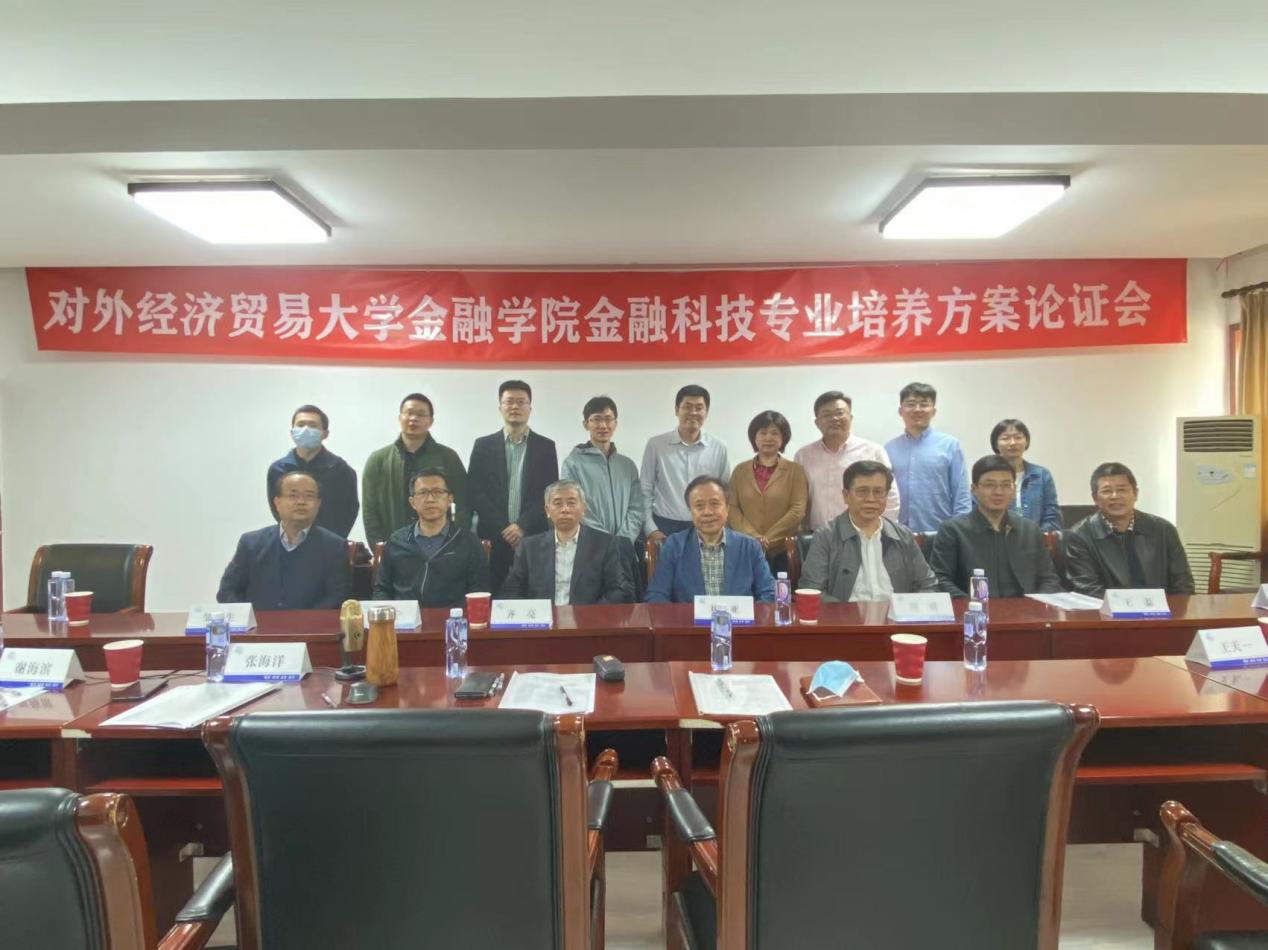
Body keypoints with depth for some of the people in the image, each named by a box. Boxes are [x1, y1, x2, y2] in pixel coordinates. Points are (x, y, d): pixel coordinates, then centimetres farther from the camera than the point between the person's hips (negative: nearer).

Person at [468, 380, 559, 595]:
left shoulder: (545, 446, 8)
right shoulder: (483, 445, 8)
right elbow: (476, 493, 2)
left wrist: (523, 526, -10)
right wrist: (503, 529, -8)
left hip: (534, 538, 0)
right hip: (493, 539, 0)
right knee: (495, 598, -1)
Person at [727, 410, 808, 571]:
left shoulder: (795, 470, 5)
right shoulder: (740, 470, 10)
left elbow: (798, 510, -3)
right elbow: (731, 508, 3)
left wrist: (767, 539, -10)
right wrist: (754, 537, -11)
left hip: (784, 552, -1)